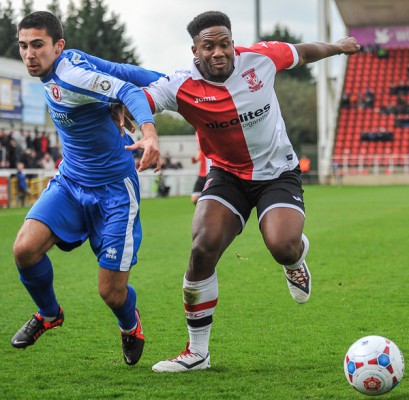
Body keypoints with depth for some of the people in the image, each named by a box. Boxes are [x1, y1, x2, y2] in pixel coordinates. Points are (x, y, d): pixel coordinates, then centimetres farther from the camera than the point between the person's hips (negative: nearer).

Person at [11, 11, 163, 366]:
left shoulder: (70, 76, -23)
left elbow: (129, 91, -36)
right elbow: (117, 71, 6)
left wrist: (149, 133, -55)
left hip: (113, 189, -7)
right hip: (69, 182, 7)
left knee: (112, 292, -6)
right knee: (25, 248, -15)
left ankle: (130, 324, 31)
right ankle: (49, 314, 14)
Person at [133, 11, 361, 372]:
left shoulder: (260, 57, -12)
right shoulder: (181, 87, -18)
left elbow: (302, 52, 8)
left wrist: (338, 47, 26)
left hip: (278, 173, 0)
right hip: (227, 175, 0)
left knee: (282, 247, -26)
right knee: (204, 248, -21)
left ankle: (296, 259, 19)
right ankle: (197, 353, -4)